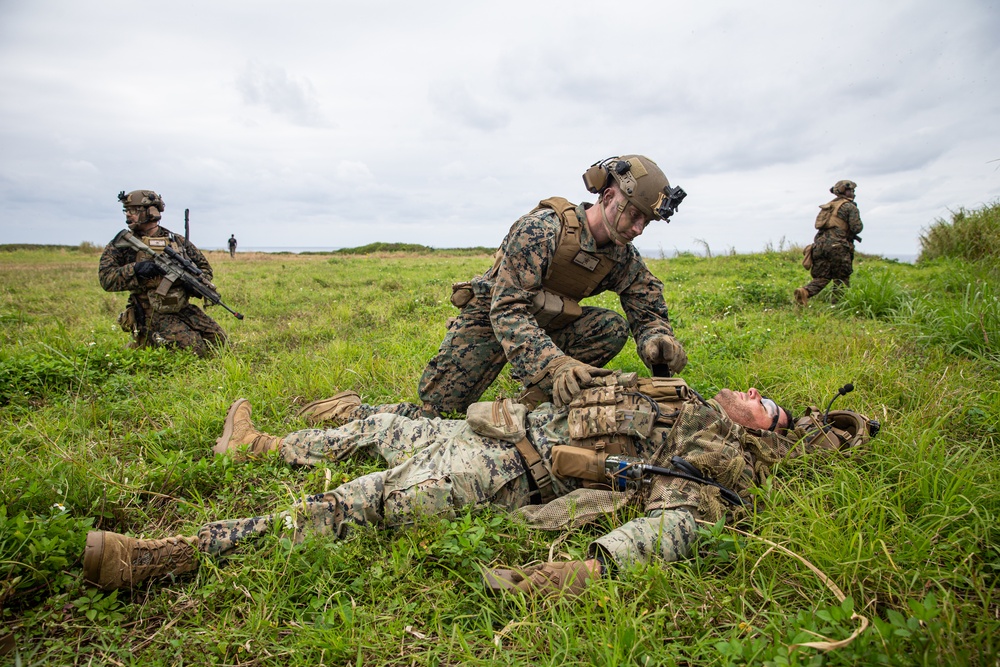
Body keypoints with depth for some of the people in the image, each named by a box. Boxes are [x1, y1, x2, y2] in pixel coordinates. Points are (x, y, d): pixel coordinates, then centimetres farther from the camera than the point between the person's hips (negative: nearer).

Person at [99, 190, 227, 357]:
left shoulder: (178, 241, 9)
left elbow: (204, 267, 18)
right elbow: (106, 279, -6)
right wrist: (135, 269, -21)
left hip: (183, 310, 4)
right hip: (152, 315, -4)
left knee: (218, 338, -3)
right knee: (195, 348, -22)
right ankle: (149, 341, 5)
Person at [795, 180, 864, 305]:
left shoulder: (828, 206, 24)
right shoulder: (850, 206, 1)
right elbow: (856, 227, -8)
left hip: (820, 243, 6)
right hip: (837, 246, -6)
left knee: (821, 277, 5)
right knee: (841, 279, 5)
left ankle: (805, 292, -21)